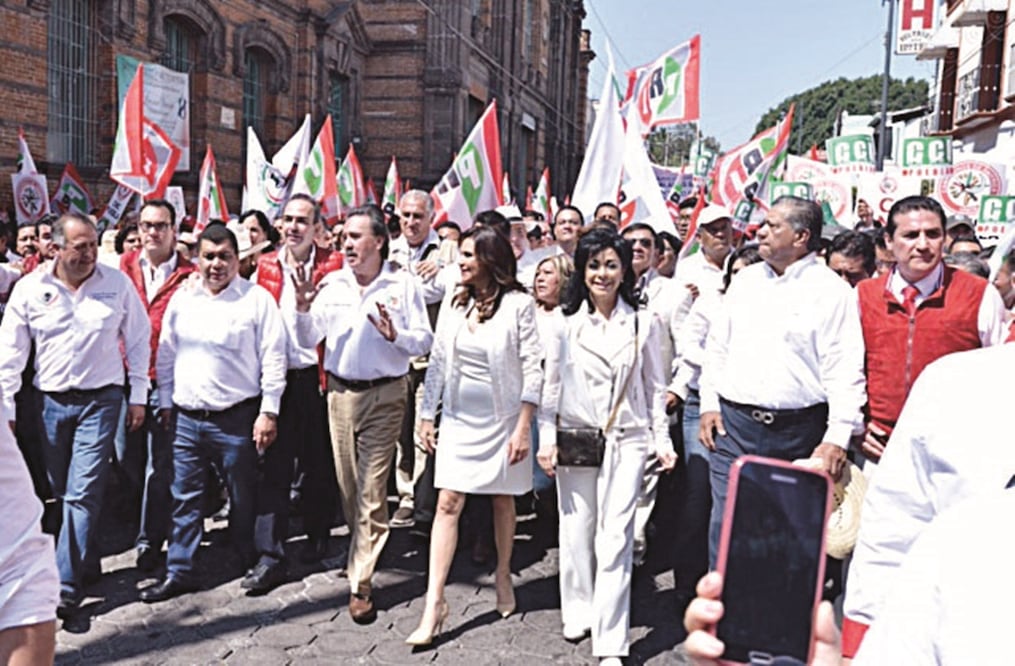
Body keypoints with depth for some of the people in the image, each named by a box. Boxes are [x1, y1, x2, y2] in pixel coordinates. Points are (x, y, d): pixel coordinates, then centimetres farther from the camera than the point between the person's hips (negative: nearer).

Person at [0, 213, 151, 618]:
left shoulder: (117, 283, -5)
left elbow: (138, 341, 2)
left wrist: (138, 396, 1)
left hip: (100, 400, -3)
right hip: (51, 402, 3)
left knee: (82, 493, -8)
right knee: (63, 493, 13)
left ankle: (68, 583, -2)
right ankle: (88, 564, 31)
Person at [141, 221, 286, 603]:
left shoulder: (257, 299, -6)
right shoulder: (181, 300, 8)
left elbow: (273, 359, -7)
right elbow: (166, 354, 15)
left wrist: (269, 411, -10)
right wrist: (166, 402, 12)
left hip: (236, 418, -4)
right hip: (186, 417, 4)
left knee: (243, 498, 9)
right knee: (184, 498, 11)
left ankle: (254, 566, 26)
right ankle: (179, 572, 23)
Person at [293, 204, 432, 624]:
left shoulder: (403, 285, -3)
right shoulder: (332, 284, 6)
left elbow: (425, 340, -6)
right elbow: (309, 341, 6)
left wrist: (396, 335, -24)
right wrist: (303, 310, -12)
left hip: (385, 395, -4)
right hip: (341, 392, 4)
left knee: (371, 490, -4)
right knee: (348, 485, 14)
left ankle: (361, 584, 2)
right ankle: (365, 551, 38)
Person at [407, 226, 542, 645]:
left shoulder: (518, 304, -9)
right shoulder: (455, 304, 4)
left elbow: (532, 368, -10)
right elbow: (437, 363, 8)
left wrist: (524, 427, -14)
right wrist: (426, 415, 6)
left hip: (502, 418, -3)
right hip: (459, 418, 3)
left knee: (503, 500, 11)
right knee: (448, 503, -3)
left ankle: (503, 577, 33)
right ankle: (434, 602, 0)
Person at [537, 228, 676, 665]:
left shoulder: (643, 323, 4)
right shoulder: (564, 322, 3)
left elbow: (655, 386, 7)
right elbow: (551, 384, 5)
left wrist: (662, 439, 3)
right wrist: (547, 438, 0)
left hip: (626, 438, -1)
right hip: (575, 437, 1)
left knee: (615, 535, -5)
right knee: (576, 530, 10)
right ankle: (579, 612, 32)